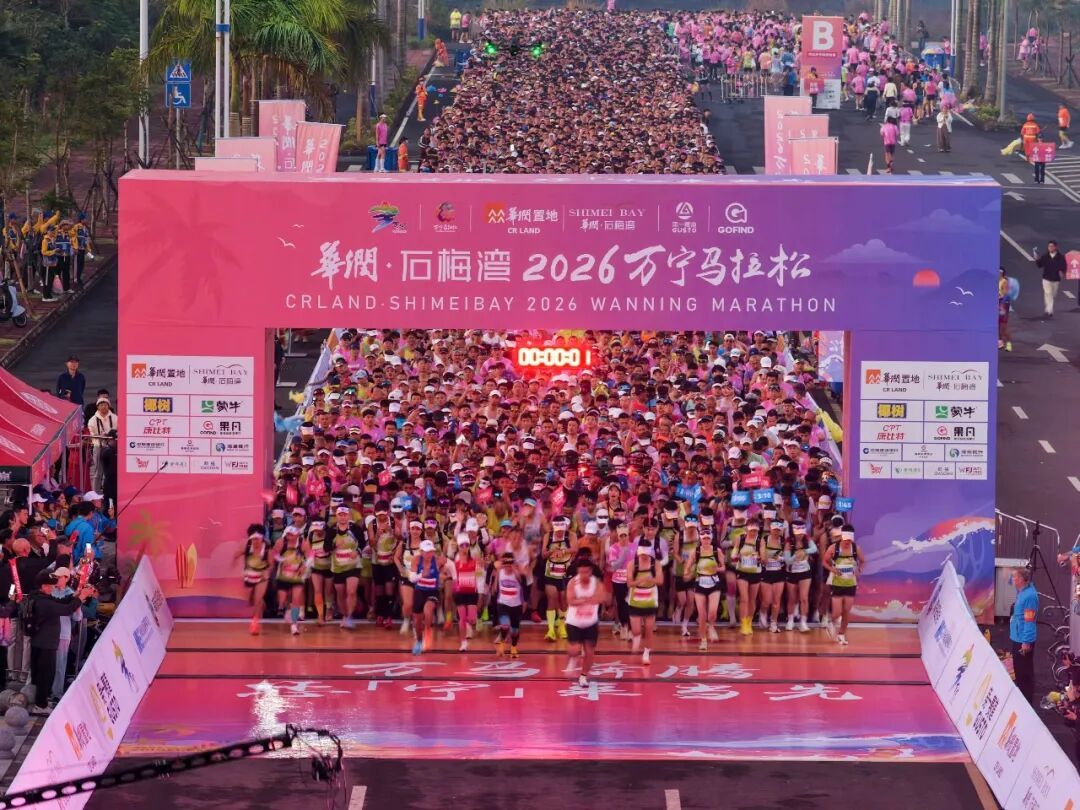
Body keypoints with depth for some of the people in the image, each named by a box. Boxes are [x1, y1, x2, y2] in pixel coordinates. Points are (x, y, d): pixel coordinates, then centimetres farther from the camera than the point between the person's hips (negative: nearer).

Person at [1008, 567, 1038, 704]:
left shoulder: (1029, 595, -23)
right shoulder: (1022, 592, 8)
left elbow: (1029, 620, -24)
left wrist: (1026, 642, -24)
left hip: (1024, 640, -10)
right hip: (1017, 638, 10)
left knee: (1025, 672, -1)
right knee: (1018, 669, 20)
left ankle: (1027, 700, 6)